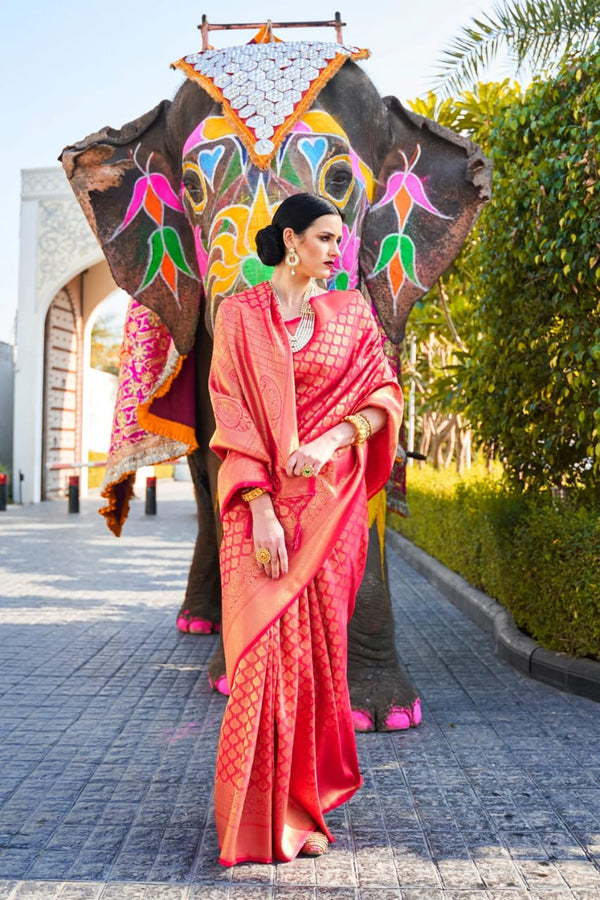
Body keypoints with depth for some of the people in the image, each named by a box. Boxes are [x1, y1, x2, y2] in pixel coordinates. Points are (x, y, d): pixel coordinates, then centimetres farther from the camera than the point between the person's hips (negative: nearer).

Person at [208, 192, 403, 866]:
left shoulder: (351, 313, 11)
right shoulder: (240, 314, 4)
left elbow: (382, 396, 7)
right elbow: (231, 412, -3)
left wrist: (331, 440, -13)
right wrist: (260, 507, -14)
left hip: (330, 500, 2)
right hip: (262, 500, -2)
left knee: (319, 646, 3)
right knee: (264, 646, -6)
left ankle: (305, 806, 17)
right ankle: (261, 817, 6)